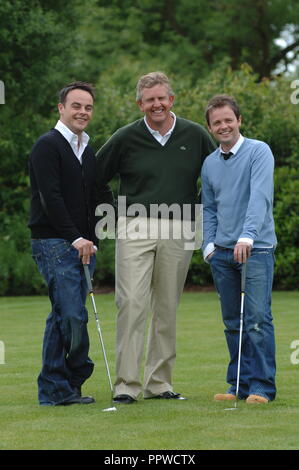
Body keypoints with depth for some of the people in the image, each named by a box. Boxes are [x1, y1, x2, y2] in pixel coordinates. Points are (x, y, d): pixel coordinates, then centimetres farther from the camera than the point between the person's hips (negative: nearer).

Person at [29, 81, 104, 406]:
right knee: (72, 315, -14)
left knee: (65, 316, 6)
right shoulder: (48, 146, -7)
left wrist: (91, 240, 12)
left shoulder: (87, 151, 19)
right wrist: (75, 238, -19)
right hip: (54, 244, -8)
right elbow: (50, 197, -16)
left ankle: (54, 389, 10)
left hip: (82, 244, 8)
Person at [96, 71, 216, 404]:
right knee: (131, 304, -11)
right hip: (135, 228, -2)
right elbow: (94, 178, 9)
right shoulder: (126, 138, 1)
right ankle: (127, 384, -9)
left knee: (167, 309, 7)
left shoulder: (195, 136, 5)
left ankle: (158, 382, 14)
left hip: (177, 233, 2)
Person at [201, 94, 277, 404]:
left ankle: (261, 386, -5)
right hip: (222, 251, 6)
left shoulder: (258, 152, -6)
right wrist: (208, 244, 7)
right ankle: (239, 384, 14)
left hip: (256, 249, -6)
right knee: (232, 321, 8)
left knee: (257, 318, -9)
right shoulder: (209, 163, 13)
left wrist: (248, 235, -30)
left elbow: (260, 195, -19)